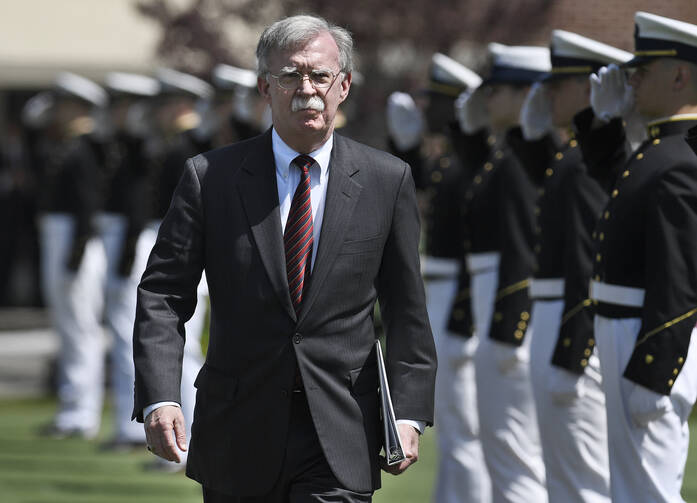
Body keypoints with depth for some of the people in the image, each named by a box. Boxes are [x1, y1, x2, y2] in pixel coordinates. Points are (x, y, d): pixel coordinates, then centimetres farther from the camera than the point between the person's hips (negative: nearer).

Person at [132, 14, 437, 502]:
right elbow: (162, 295, -2)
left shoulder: (387, 181, 2)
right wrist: (158, 399, -16)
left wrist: (409, 413, -2)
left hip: (341, 444, -1)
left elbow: (407, 313, 6)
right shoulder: (211, 177, 0)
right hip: (237, 436, 1)